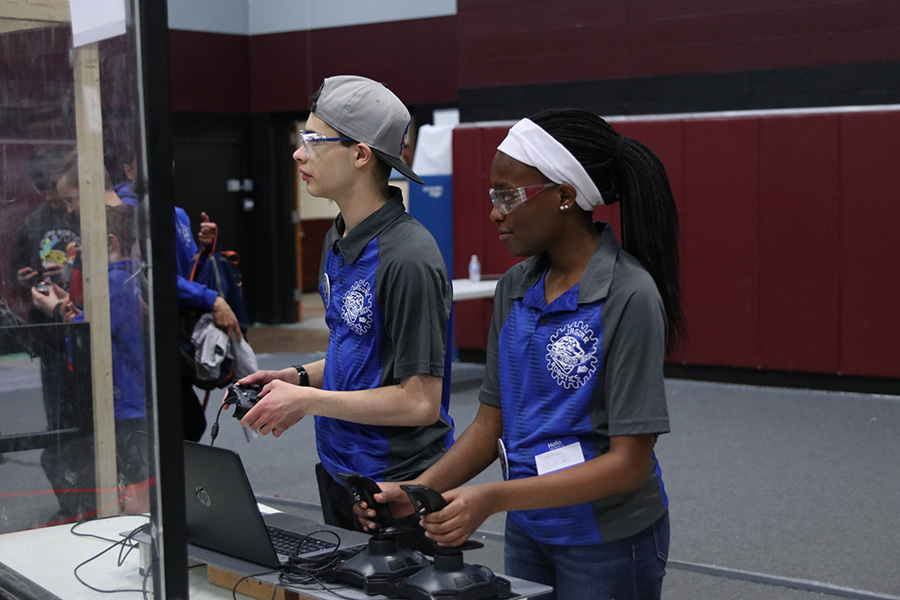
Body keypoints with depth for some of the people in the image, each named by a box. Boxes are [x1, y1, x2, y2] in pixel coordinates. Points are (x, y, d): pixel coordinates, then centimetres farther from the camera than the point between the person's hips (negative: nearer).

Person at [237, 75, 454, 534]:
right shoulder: (338, 242, 8)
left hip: (398, 488, -9)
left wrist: (307, 401, -18)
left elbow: (419, 401, -23)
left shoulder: (407, 258, -22)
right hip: (339, 472, 9)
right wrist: (298, 377, 2)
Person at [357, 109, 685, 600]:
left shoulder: (629, 296, -19)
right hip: (527, 533, 6)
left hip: (607, 544, -6)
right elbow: (491, 421, 6)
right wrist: (417, 491, -10)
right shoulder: (515, 288, 2)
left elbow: (629, 463, -21)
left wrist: (493, 498, -28)